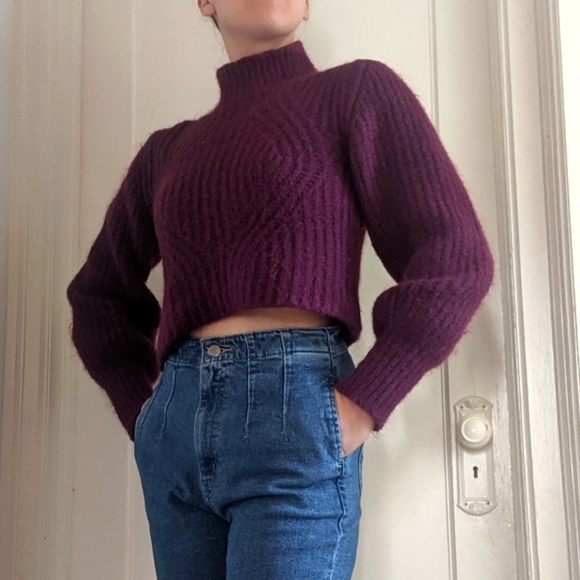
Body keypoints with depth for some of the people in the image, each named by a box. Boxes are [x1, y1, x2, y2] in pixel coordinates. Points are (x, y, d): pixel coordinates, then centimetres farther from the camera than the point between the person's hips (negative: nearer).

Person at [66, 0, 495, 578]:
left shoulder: (356, 90, 5)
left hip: (294, 408, -5)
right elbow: (98, 292, 25)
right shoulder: (168, 150, 17)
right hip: (174, 422, 5)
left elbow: (455, 256, -5)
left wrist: (362, 405, -11)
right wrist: (143, 408, 12)